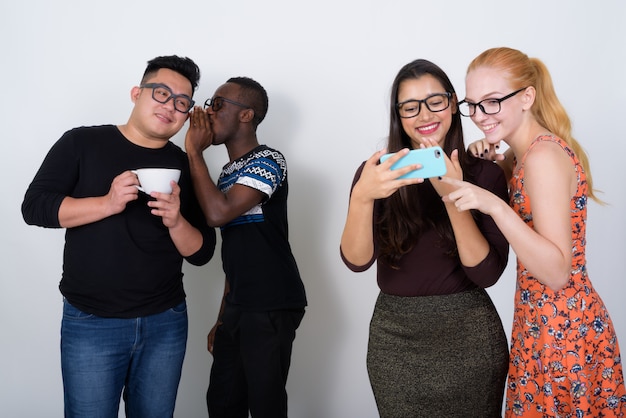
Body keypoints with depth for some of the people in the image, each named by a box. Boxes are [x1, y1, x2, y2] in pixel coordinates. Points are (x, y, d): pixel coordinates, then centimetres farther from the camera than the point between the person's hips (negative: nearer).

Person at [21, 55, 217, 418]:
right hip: (90, 322, -2)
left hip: (166, 323, 3)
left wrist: (176, 221, -18)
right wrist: (108, 203, -21)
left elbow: (201, 253, 2)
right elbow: (34, 207, -9)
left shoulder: (186, 166, 3)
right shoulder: (81, 143, -1)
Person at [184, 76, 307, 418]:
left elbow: (218, 213, -25)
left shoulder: (267, 161, -10)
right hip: (238, 307, 8)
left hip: (271, 308, -8)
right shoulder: (229, 173, 16)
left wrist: (194, 151, -13)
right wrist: (222, 318, 19)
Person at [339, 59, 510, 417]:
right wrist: (362, 197, -32)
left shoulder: (485, 173, -5)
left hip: (469, 333, -1)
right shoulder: (379, 173, -2)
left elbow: (486, 273, -11)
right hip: (394, 336, 1)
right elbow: (357, 260, -14)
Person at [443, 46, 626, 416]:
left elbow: (557, 272, -24)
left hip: (560, 329, -9)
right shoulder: (531, 152, 7)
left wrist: (495, 206, -33)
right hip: (545, 322, 9)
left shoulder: (544, 155, -20)